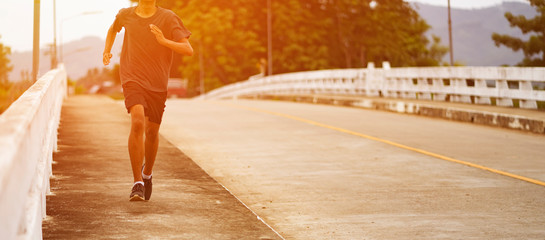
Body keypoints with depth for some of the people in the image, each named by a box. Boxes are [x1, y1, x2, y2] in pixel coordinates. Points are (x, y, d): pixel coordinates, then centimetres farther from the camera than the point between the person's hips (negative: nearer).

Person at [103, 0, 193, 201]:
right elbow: (113, 28, 31)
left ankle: (147, 172, 39)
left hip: (158, 84, 1)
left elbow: (188, 50, -9)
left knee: (152, 131, 8)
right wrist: (106, 51, 18)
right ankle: (137, 182, -19)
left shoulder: (168, 18, -2)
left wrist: (164, 41, -23)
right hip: (132, 78, -1)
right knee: (137, 122, -23)